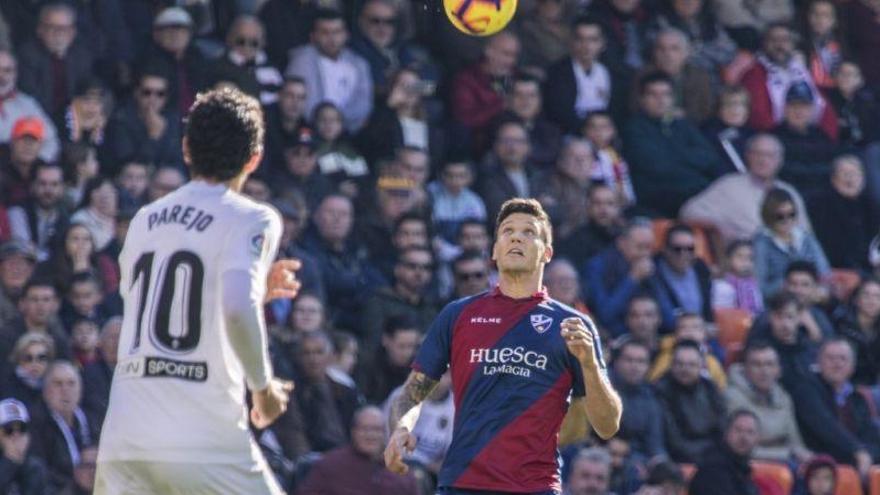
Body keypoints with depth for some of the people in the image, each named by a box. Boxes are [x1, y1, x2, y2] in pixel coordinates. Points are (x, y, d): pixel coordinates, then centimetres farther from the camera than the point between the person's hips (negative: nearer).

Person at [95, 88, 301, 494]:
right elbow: (237, 311, -19)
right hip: (208, 444, -5)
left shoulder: (144, 220, 17)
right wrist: (264, 386, -4)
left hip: (122, 443, 5)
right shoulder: (252, 220, -1)